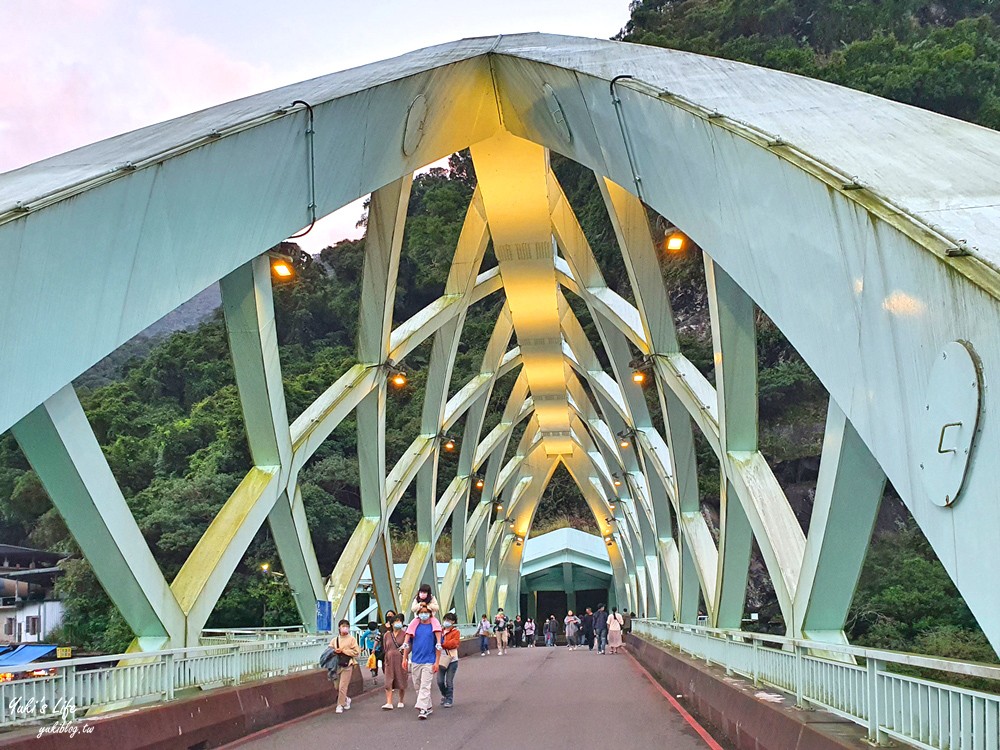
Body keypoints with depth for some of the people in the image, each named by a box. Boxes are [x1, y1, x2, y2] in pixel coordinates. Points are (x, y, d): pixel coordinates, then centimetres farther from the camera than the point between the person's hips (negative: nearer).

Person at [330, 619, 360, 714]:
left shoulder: (351, 639, -1)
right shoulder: (335, 639, 10)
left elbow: (356, 652, -7)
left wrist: (343, 651, -12)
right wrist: (334, 651, -9)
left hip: (347, 665, -4)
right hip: (337, 665, 4)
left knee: (342, 687, -8)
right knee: (337, 687, 7)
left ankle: (340, 705, 3)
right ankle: (346, 700, 31)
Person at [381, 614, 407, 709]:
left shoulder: (404, 634, 2)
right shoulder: (387, 635, 10)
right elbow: (385, 649, 16)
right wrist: (384, 661, 16)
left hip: (400, 661, -2)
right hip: (389, 661, 2)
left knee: (401, 682, 5)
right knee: (388, 682, -8)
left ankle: (401, 701, 22)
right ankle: (389, 703, -11)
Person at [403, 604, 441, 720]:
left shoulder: (434, 626, -1)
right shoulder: (414, 626, 7)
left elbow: (438, 646, -2)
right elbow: (408, 644, 13)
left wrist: (437, 662, -6)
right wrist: (405, 659, 9)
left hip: (429, 661, -4)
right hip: (415, 661, 4)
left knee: (425, 686, -11)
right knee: (417, 686, 11)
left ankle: (422, 709, -14)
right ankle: (429, 707, 23)